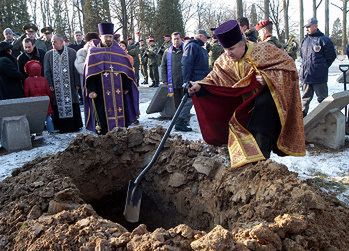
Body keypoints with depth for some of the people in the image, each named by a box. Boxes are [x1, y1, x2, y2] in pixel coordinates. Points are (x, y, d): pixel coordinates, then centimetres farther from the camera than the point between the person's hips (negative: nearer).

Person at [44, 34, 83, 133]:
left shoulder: (71, 52, 3)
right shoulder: (48, 54, 8)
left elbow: (76, 68, 1)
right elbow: (47, 71, 6)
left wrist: (77, 83, -4)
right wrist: (50, 84, -4)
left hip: (70, 85, -1)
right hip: (56, 87, 1)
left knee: (72, 105, 2)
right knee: (58, 106, 2)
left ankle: (74, 125, 12)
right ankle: (62, 126, 10)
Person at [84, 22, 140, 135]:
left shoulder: (119, 52, 12)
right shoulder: (93, 53, 7)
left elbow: (127, 71, 10)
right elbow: (89, 73, 1)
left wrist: (126, 87, 2)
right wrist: (91, 90, -8)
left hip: (118, 90, 2)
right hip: (101, 91, -2)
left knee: (120, 115, 3)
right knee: (104, 116, -2)